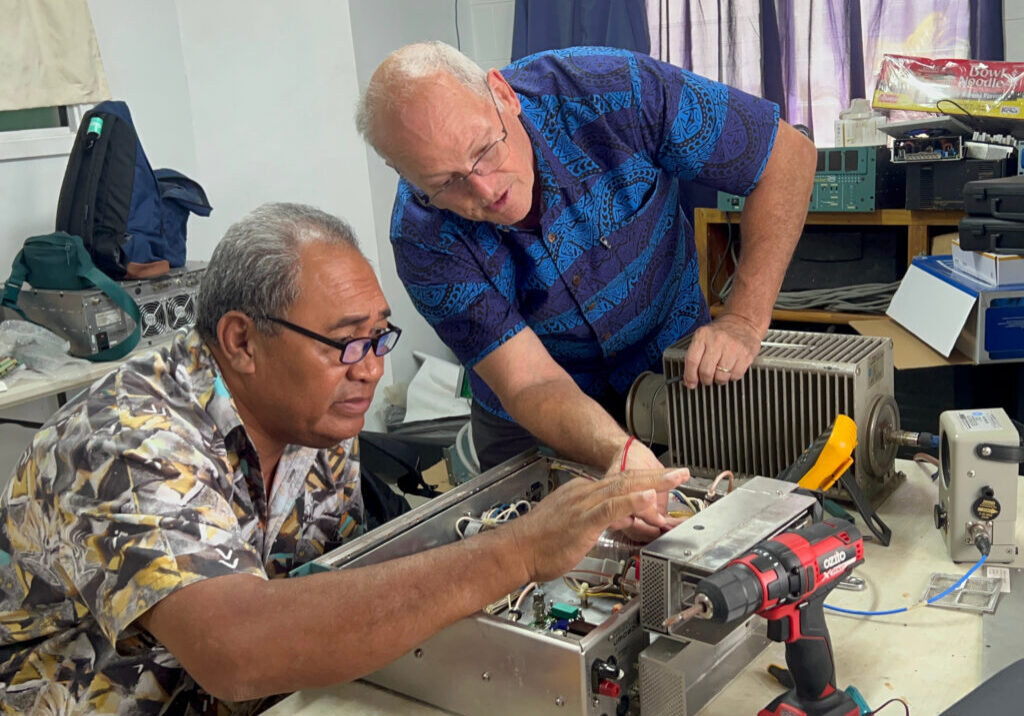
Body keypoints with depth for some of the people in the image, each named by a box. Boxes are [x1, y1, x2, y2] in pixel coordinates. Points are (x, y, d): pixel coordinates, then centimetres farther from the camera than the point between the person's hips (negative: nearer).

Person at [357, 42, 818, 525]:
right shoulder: (424, 237, -24)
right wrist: (619, 453, -47)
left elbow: (789, 154, -16)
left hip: (677, 371, 1)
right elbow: (529, 382, -26)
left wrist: (744, 320, -24)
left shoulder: (611, 92, -25)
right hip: (534, 429, 0)